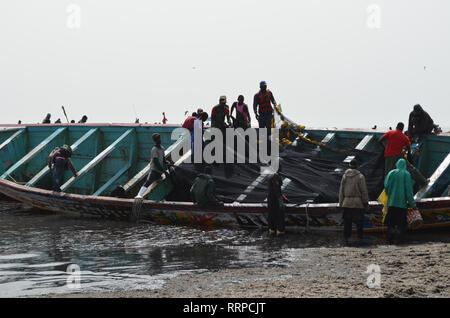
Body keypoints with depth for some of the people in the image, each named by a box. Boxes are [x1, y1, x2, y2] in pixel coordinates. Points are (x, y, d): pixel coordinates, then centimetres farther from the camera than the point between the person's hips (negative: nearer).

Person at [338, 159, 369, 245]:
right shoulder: (360, 176, -8)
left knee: (347, 221, 9)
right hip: (358, 203, -3)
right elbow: (364, 191, -8)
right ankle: (360, 238, 8)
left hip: (347, 203, 3)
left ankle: (346, 238, 8)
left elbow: (341, 190, 7)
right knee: (359, 221, 5)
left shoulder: (345, 176, 3)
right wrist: (366, 202, 0)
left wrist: (341, 202, 13)